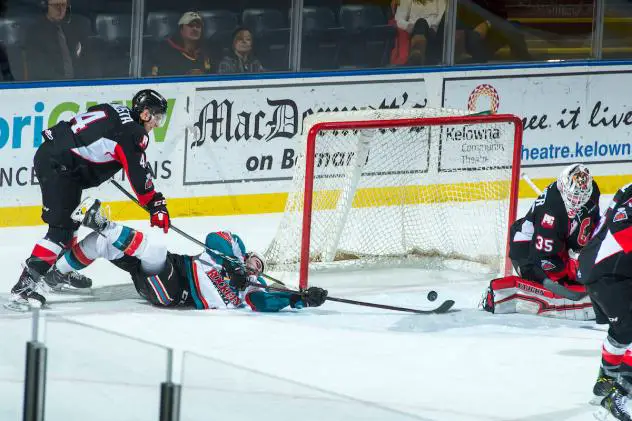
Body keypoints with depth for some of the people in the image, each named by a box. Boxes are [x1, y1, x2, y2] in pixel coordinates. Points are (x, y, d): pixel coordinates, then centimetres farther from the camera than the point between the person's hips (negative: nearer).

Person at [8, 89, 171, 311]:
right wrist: (156, 206, -6)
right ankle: (24, 286, -16)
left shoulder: (114, 110, 16)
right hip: (58, 166, -10)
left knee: (72, 218, 25)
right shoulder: (133, 133, -10)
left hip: (48, 152, 10)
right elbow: (139, 175, -12)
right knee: (61, 229, -12)